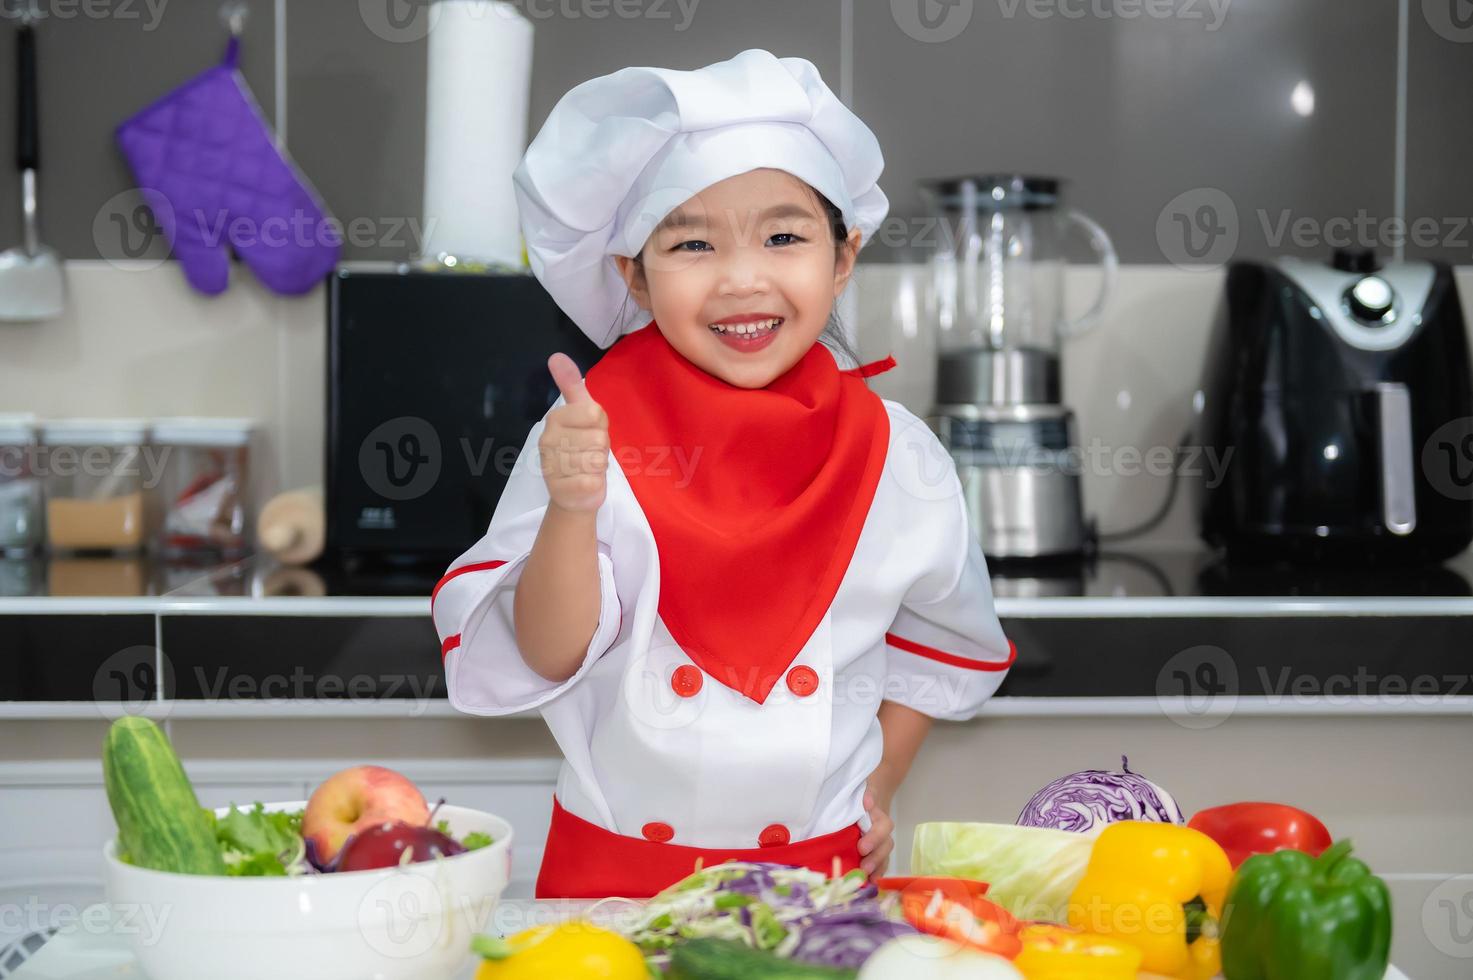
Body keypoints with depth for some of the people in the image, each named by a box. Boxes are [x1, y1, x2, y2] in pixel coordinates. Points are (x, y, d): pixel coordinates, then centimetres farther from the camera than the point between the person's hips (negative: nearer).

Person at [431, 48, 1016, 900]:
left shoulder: (900, 460, -5)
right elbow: (549, 654, -17)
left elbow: (936, 645, 11)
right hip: (616, 871, -1)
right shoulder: (588, 437, -11)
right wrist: (572, 508, -31)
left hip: (821, 864, 2)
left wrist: (878, 785, 6)